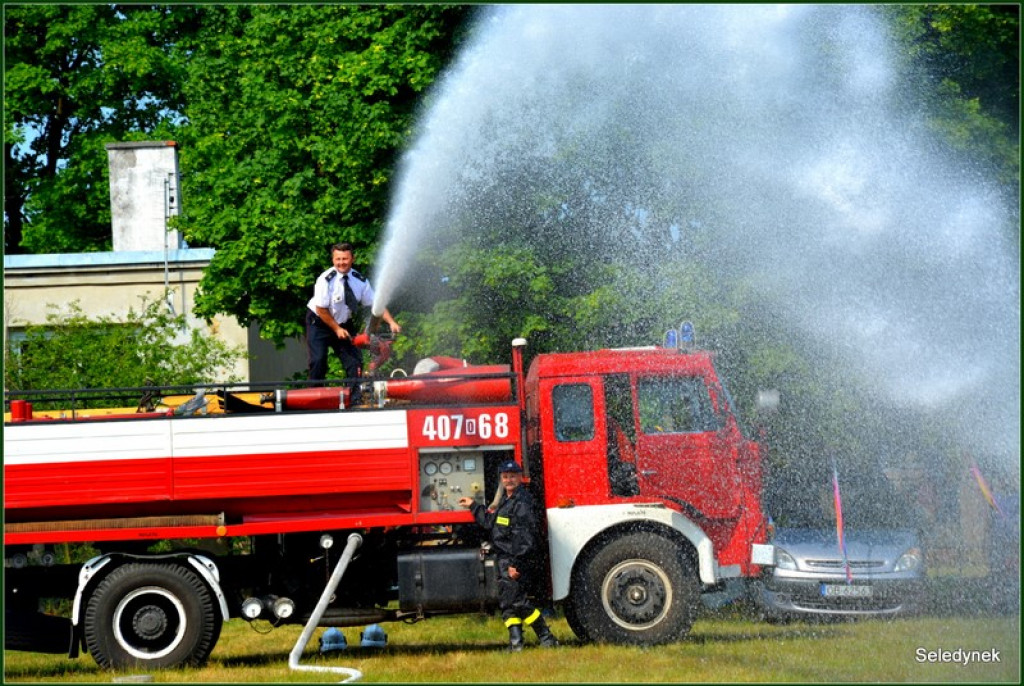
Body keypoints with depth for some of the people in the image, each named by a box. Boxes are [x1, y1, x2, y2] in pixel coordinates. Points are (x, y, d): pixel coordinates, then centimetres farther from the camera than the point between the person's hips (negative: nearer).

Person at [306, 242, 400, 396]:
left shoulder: (360, 281, -9)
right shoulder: (326, 280, -22)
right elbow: (321, 310, -18)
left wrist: (391, 322, -20)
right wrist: (337, 329, -17)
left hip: (344, 324, 4)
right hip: (320, 323, -4)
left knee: (354, 359, -5)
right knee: (318, 361, -16)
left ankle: (355, 400, 1)